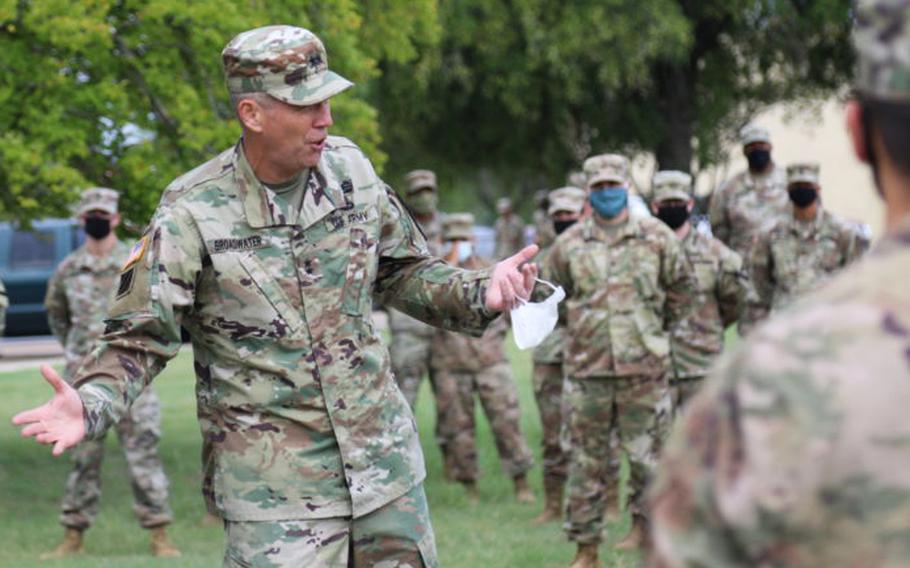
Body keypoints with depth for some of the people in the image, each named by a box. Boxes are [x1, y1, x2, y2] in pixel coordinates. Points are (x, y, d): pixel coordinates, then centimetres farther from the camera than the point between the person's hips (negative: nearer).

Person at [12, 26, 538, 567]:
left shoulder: (350, 168, 1)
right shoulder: (193, 213, -12)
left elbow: (404, 273, 14)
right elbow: (140, 338, -8)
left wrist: (479, 294, -2)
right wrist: (90, 405, -26)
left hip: (385, 459, 5)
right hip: (274, 481, -5)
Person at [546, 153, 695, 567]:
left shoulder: (656, 237, 3)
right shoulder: (569, 244, 5)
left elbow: (681, 286, 14)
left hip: (644, 367, -1)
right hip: (587, 369, 1)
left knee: (646, 453, 2)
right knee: (588, 460, 5)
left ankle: (643, 522, 20)